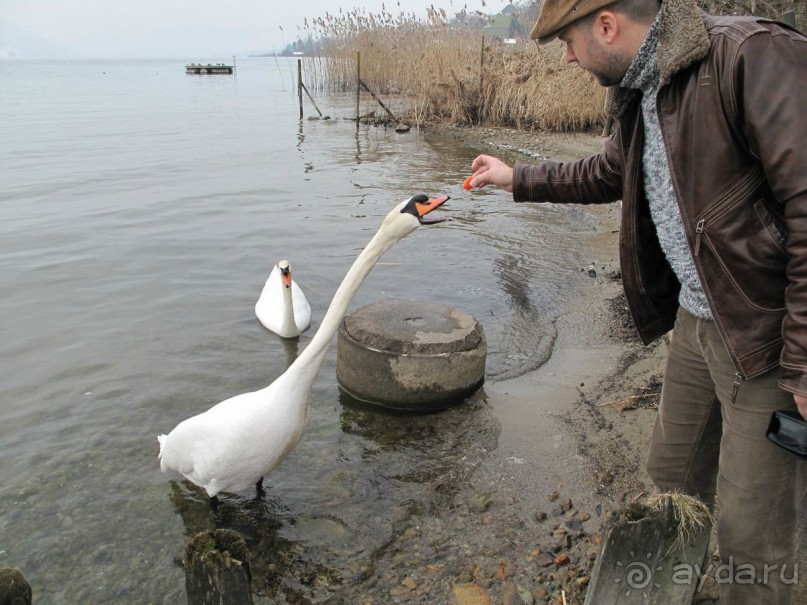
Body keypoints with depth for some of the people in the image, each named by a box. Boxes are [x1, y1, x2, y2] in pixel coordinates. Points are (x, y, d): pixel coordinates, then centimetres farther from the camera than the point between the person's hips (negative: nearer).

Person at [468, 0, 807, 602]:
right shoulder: (638, 93, 8)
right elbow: (607, 173, 28)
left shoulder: (754, 58, -20)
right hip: (695, 320, 9)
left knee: (753, 523, 4)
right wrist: (517, 178, 34)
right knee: (672, 477, 21)